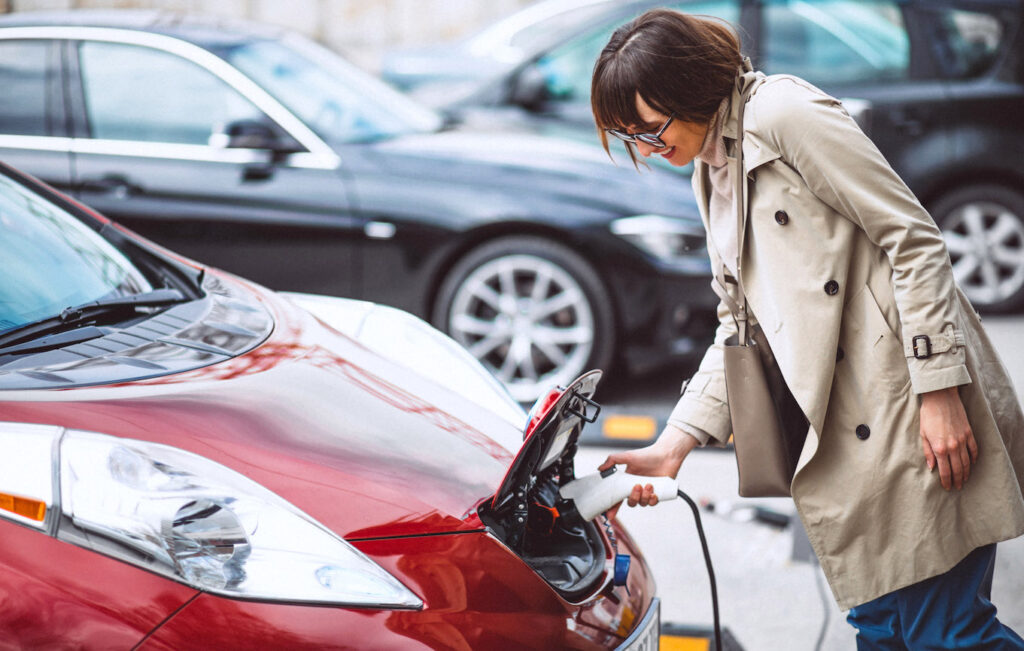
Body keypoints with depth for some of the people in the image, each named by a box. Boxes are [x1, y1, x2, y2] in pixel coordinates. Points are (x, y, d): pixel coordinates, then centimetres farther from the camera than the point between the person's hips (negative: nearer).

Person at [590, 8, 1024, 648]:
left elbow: (915, 240, -11)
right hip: (843, 445, 9)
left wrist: (940, 391, -17)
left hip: (910, 416, -8)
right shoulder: (714, 174, 20)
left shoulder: (785, 114, -7)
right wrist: (674, 444, 12)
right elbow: (740, 326, 21)